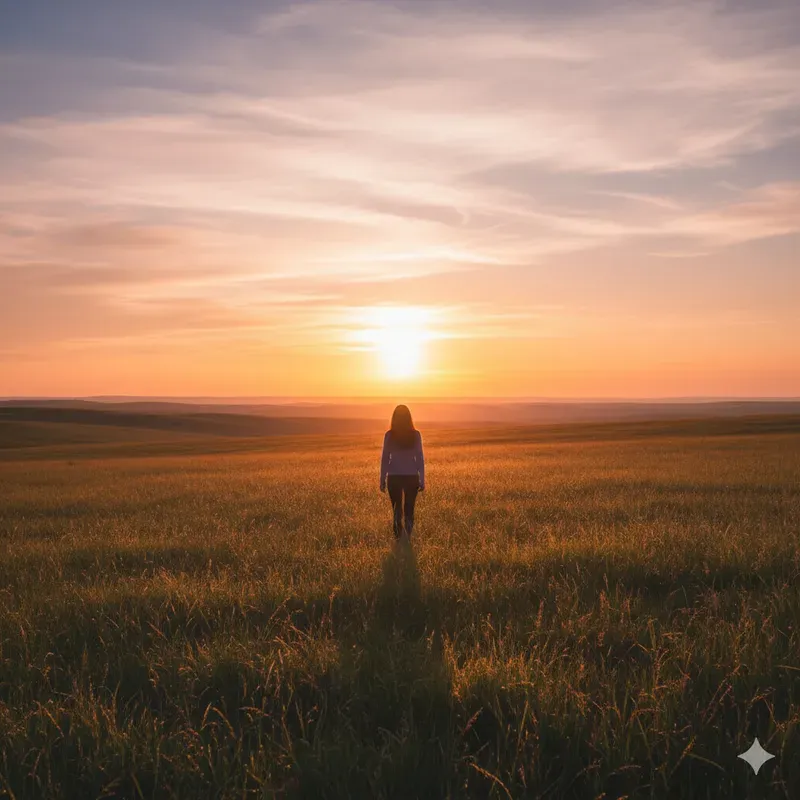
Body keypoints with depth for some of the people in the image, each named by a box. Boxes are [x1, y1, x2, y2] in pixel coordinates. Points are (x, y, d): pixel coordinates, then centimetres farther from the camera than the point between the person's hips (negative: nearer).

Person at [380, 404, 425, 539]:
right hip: (411, 477, 1)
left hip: (394, 477, 0)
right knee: (409, 509, 9)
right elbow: (420, 458, -1)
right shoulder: (415, 435, -3)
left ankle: (398, 537, 1)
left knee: (397, 509, 9)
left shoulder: (389, 435, -4)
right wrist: (422, 480, 4)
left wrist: (382, 480, 5)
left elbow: (384, 459, -1)